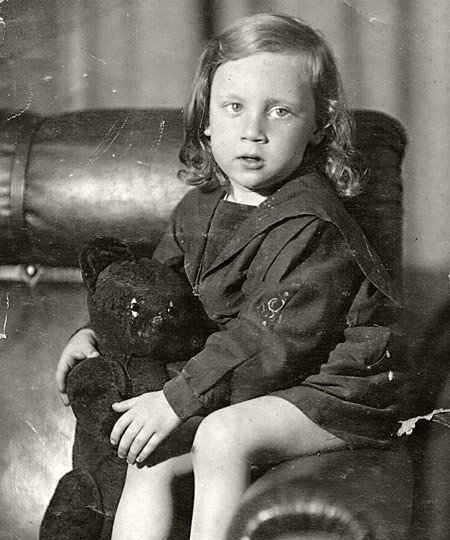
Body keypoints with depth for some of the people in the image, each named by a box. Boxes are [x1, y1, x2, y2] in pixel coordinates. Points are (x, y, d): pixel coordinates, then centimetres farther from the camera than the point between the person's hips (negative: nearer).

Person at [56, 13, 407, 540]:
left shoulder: (310, 225, -20)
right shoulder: (199, 209, 6)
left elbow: (274, 340, -25)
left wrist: (175, 400, -25)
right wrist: (97, 330, 10)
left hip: (332, 389, -8)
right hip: (241, 388, 8)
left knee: (223, 435, -30)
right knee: (149, 457, -6)